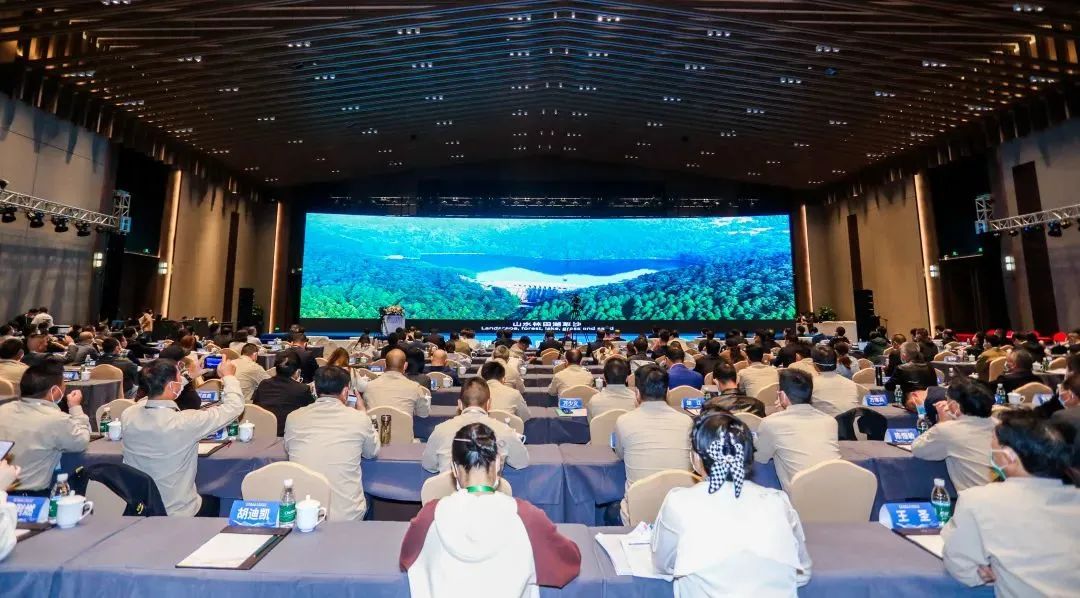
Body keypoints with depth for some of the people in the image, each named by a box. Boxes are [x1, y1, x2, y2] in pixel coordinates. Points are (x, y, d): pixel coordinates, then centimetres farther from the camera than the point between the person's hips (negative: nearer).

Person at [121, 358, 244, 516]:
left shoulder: (127, 415, -14)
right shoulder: (185, 422, -30)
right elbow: (234, 406, -18)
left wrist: (188, 377, 15)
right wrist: (228, 376, -3)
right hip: (177, 512, -5)